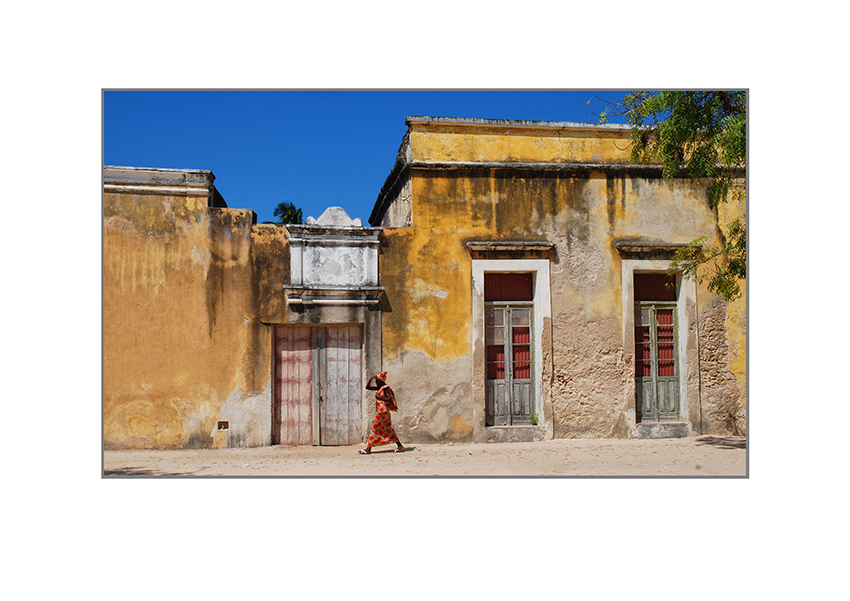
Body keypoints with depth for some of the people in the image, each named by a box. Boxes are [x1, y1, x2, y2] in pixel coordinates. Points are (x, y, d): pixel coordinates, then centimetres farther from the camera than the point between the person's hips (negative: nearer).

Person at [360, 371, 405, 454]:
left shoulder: (385, 388, -12)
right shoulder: (380, 388, 14)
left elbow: (390, 400, -21)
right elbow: (367, 387, 21)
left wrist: (379, 397, -19)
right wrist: (371, 379, 7)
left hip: (383, 412, -9)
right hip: (380, 411, 9)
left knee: (374, 429, -4)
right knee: (387, 429, 9)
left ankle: (368, 449, 2)